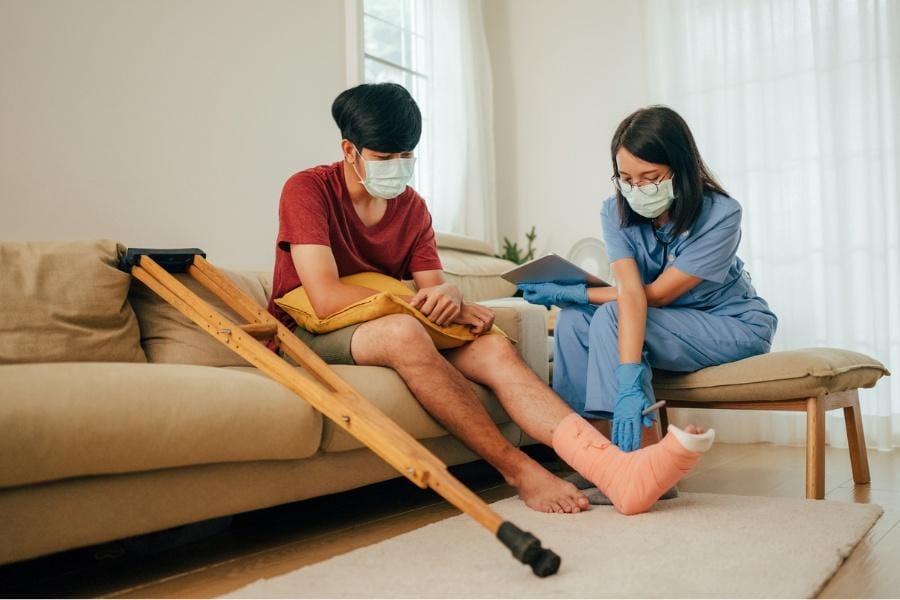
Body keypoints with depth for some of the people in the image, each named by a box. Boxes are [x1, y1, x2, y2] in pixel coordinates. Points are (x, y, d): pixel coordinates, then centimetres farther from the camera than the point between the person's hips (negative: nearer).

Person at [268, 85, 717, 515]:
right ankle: (517, 470, -30)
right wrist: (423, 304, -18)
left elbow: (433, 286, 2)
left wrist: (448, 296, -24)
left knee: (493, 349, -22)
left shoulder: (411, 206, 9)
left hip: (396, 337, 5)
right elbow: (326, 299, -22)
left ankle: (613, 468, -39)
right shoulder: (308, 190, -10)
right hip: (309, 340, -5)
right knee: (401, 330, -38)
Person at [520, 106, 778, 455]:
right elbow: (630, 292, -27)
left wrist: (571, 293, -16)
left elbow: (656, 294, -21)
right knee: (573, 320, -17)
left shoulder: (721, 215, -23)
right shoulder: (616, 213, -12)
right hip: (671, 323, 5)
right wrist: (629, 381, -41)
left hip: (736, 326, -5)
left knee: (610, 318, -26)